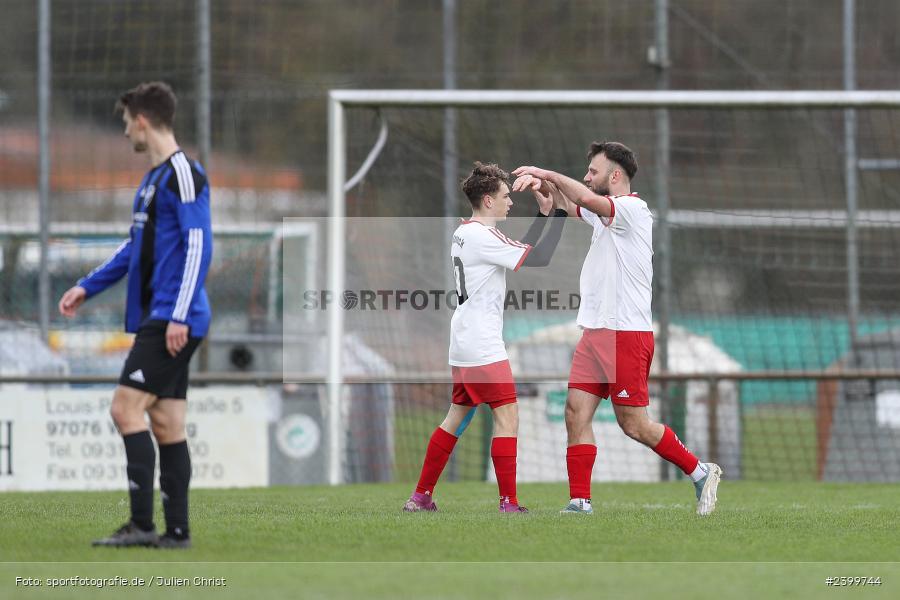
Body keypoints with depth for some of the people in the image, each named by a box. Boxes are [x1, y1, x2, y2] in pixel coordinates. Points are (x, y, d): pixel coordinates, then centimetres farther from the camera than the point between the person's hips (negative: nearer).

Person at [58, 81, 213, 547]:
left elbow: (198, 246, -18)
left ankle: (141, 523, -15)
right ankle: (176, 530, 8)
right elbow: (137, 247, 28)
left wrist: (179, 315, -22)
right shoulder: (153, 179, 18)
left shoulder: (183, 174, -12)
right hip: (155, 320, 9)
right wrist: (88, 287, 28)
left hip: (173, 322, -9)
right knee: (165, 423, 7)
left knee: (127, 407, -13)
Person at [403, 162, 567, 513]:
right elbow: (538, 258, -18)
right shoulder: (483, 236, -16)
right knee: (507, 415, -9)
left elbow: (520, 252, 20)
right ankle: (508, 503, -13)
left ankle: (421, 497, 18)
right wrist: (559, 214, -11)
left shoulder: (463, 233, 14)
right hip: (482, 346, -10)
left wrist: (543, 213, 14)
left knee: (457, 416, 15)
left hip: (464, 345, 10)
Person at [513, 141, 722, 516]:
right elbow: (574, 205, 30)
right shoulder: (605, 214, 15)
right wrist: (546, 185, 9)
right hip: (595, 331, 9)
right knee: (576, 414, -1)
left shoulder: (633, 210, -13)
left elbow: (586, 198, -28)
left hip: (626, 334, -9)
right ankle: (580, 502, 0)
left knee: (633, 425, -5)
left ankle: (700, 472, 11)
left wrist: (548, 174, -15)